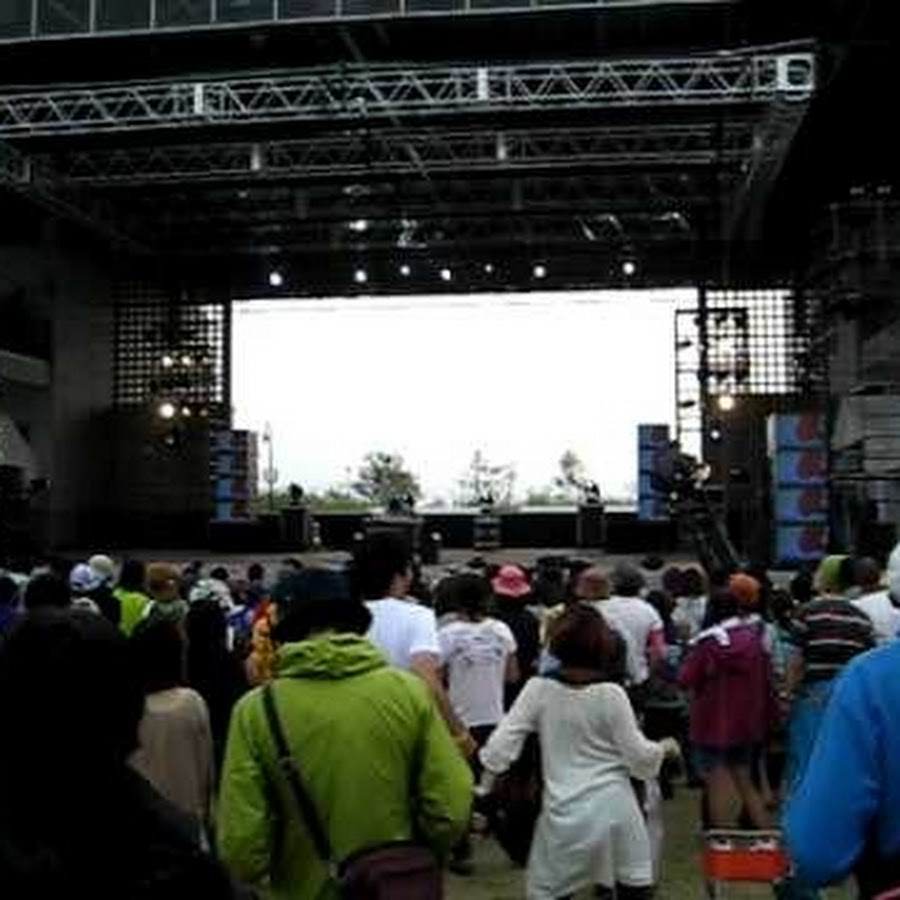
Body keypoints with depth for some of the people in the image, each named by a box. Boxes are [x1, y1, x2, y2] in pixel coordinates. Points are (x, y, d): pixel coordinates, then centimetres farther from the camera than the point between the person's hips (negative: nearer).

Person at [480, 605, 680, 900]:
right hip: (615, 806, 1)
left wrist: (483, 790, 1)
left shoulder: (538, 689, -8)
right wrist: (664, 748, 17)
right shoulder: (612, 694, -10)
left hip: (567, 812, 0)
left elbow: (503, 742, -8)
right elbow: (639, 756, -3)